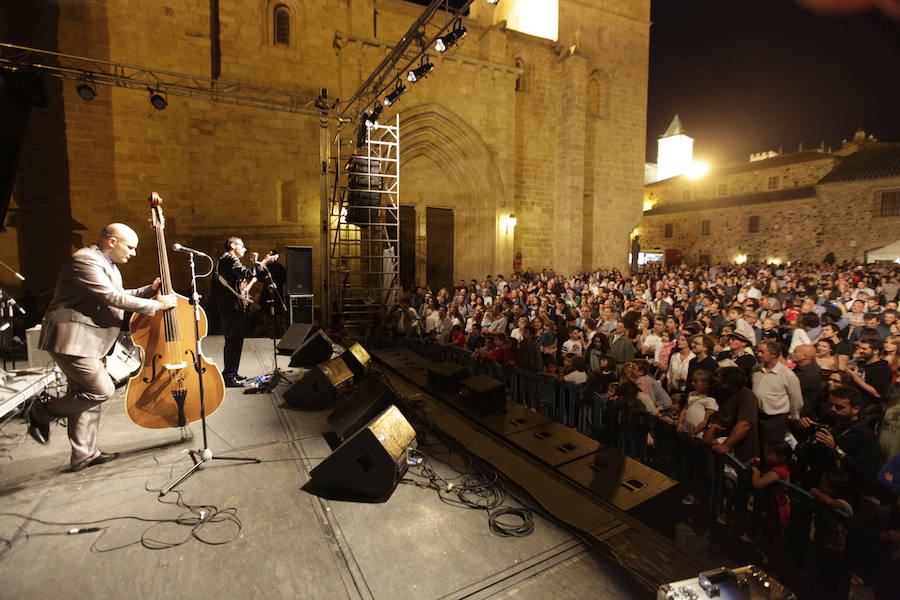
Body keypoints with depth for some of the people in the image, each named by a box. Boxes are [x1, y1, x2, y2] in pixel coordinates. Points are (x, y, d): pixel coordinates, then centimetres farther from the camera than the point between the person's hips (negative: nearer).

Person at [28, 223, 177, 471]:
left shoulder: (106, 264, 15)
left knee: (86, 397, 12)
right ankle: (43, 412, 11)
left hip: (88, 342, 11)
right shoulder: (85, 260, -17)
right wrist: (156, 305, -20)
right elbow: (113, 298, -24)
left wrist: (149, 290, 8)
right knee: (102, 390, -11)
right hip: (72, 339, -11)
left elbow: (117, 295, 22)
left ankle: (84, 455, 21)